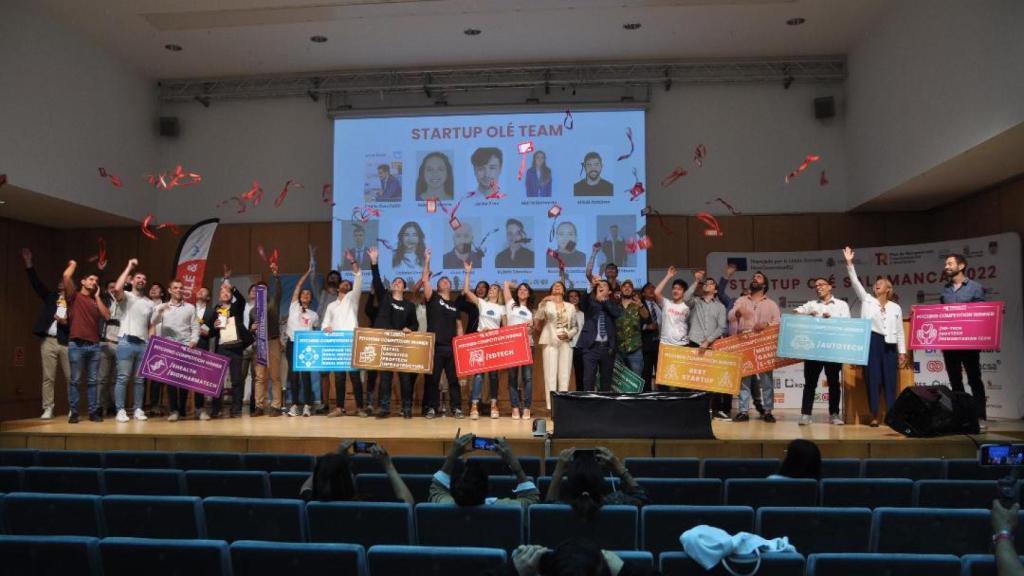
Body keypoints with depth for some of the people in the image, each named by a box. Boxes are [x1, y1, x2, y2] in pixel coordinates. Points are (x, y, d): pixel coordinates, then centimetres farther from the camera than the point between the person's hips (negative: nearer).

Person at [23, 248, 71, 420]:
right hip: (48, 341, 3)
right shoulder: (50, 296, 16)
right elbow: (36, 283, 7)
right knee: (48, 377, 2)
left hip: (67, 343, -3)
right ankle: (48, 409, 6)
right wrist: (28, 263, 0)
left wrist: (66, 322, -15)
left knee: (71, 377, -1)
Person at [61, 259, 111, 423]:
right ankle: (74, 413, 3)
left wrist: (97, 296, 9)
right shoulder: (74, 296, 6)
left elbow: (107, 316, 3)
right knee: (75, 380, -2)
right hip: (76, 344, -4)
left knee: (92, 381, 6)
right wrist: (73, 264, 10)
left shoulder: (96, 301, 19)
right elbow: (66, 277, -9)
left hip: (94, 345, 4)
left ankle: (93, 412, 9)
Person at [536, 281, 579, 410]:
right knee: (550, 374, -7)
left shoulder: (570, 306, 15)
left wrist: (568, 334, -5)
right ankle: (551, 406, -7)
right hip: (550, 342, -2)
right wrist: (542, 303, -24)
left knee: (564, 375, 0)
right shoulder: (546, 304, 8)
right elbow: (539, 318, -10)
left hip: (566, 343, 2)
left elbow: (576, 327, 14)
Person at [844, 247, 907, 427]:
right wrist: (849, 263, -11)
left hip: (889, 346, 2)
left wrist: (902, 352, 6)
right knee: (873, 380, -3)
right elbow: (855, 282, -1)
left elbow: (900, 331, 12)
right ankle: (874, 417, 1)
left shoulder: (896, 308, 12)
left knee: (890, 381, 1)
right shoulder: (867, 300, 9)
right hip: (871, 343, -1)